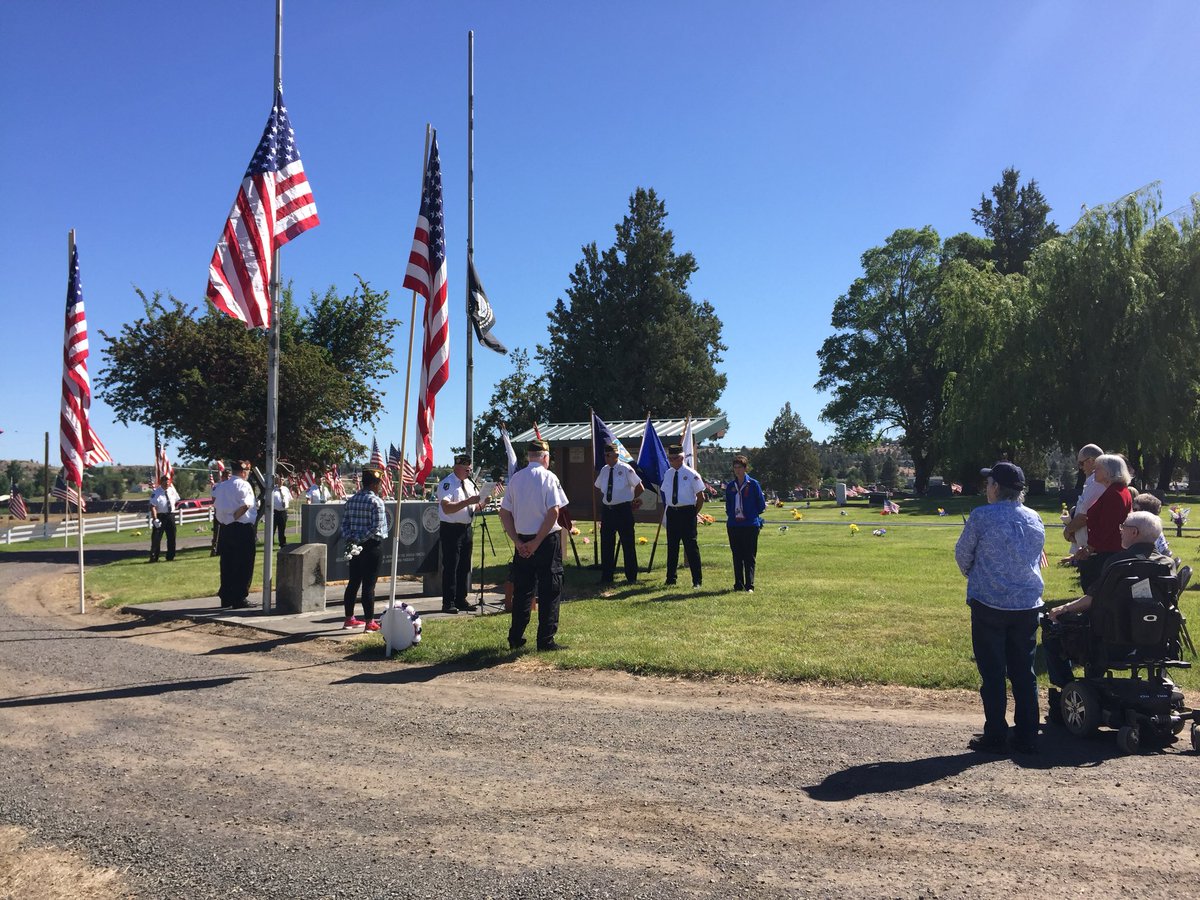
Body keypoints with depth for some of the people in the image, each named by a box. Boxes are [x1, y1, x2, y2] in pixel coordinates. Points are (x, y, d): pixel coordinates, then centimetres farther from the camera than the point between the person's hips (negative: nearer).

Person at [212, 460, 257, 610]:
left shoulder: (221, 486, 11)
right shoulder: (244, 485, -10)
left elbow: (215, 506, 9)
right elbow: (245, 506, -21)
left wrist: (224, 519, 11)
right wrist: (234, 517, -9)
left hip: (225, 529, 7)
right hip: (243, 529, -7)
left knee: (227, 565, 13)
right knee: (243, 566, 1)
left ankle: (226, 598, 18)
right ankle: (239, 599, 3)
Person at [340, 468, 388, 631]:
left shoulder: (352, 500, 10)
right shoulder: (376, 501, -12)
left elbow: (345, 522, 8)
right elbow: (377, 527, -19)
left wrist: (349, 539, 0)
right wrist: (361, 539, -13)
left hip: (354, 545, 7)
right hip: (372, 546, -7)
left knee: (353, 582, 14)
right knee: (369, 584, -4)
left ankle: (349, 618, 22)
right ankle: (369, 622, 1)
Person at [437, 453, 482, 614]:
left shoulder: (470, 484, 13)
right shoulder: (447, 484, -12)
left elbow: (475, 508, 17)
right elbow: (447, 508, -25)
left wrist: (482, 503, -3)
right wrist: (468, 501, -30)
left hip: (466, 528, 8)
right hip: (451, 529, -8)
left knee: (465, 566, 13)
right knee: (450, 567, -4)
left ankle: (461, 600, 23)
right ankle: (448, 603, 3)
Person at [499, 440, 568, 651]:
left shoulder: (515, 479, 6)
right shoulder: (548, 477, -8)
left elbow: (504, 513, 4)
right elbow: (553, 512, -17)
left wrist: (517, 541, 1)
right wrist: (537, 542, -13)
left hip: (522, 542, 5)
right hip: (547, 540, -5)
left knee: (521, 590, 14)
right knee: (549, 590, 3)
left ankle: (515, 639, 19)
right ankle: (546, 640, 4)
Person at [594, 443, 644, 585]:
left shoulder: (625, 469, -10)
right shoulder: (604, 470, 7)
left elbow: (640, 488, -5)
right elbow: (598, 487, 25)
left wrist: (631, 499, 4)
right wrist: (604, 497, 13)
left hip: (623, 510, -5)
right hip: (607, 509, 6)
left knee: (628, 544, 3)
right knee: (606, 544, 8)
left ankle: (631, 577, 12)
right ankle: (606, 577, 16)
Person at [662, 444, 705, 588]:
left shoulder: (691, 474, -7)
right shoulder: (668, 474, 8)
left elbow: (701, 497, -2)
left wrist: (694, 514, -3)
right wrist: (668, 508, 10)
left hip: (687, 512, -5)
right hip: (672, 513, 5)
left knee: (691, 546, -1)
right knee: (672, 546, 10)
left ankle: (697, 580, 7)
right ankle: (670, 579, 19)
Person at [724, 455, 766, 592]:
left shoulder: (753, 484, -2)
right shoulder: (730, 485, 10)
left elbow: (761, 504, 3)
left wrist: (752, 514, 4)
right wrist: (730, 516, 8)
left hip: (750, 525, -4)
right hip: (733, 526, 4)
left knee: (749, 557, -3)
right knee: (737, 556, 8)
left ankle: (749, 586, -2)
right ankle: (738, 585, 14)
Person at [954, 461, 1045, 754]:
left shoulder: (982, 516, -11)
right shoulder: (1035, 519, 5)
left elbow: (962, 554, 0)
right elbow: (1036, 558, 16)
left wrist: (972, 575, 20)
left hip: (989, 603, -5)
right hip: (1028, 604, 5)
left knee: (993, 674, 4)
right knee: (1024, 672, 12)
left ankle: (995, 737, 9)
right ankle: (1027, 738, 17)